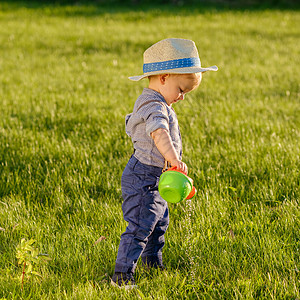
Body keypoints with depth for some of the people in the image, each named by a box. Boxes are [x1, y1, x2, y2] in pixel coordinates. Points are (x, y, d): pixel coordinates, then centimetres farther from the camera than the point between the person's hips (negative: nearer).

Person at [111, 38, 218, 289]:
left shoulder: (151, 102, 14)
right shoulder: (154, 106, -23)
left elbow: (132, 123, 33)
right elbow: (159, 132, -42)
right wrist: (174, 158, -57)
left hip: (153, 179, 11)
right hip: (143, 177, -11)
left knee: (159, 221, 26)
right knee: (140, 227, -13)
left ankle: (153, 263, 43)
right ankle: (122, 275, -11)